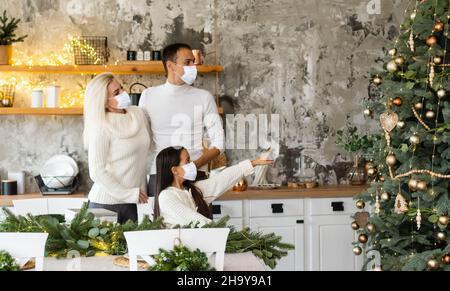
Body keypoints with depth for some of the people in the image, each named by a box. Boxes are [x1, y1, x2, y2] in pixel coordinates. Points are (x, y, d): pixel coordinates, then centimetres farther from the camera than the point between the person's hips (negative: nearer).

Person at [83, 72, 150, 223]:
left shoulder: (138, 114, 5)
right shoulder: (101, 128, -13)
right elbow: (97, 172, -15)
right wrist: (129, 194, -13)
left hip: (134, 202, 6)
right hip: (106, 203, -5)